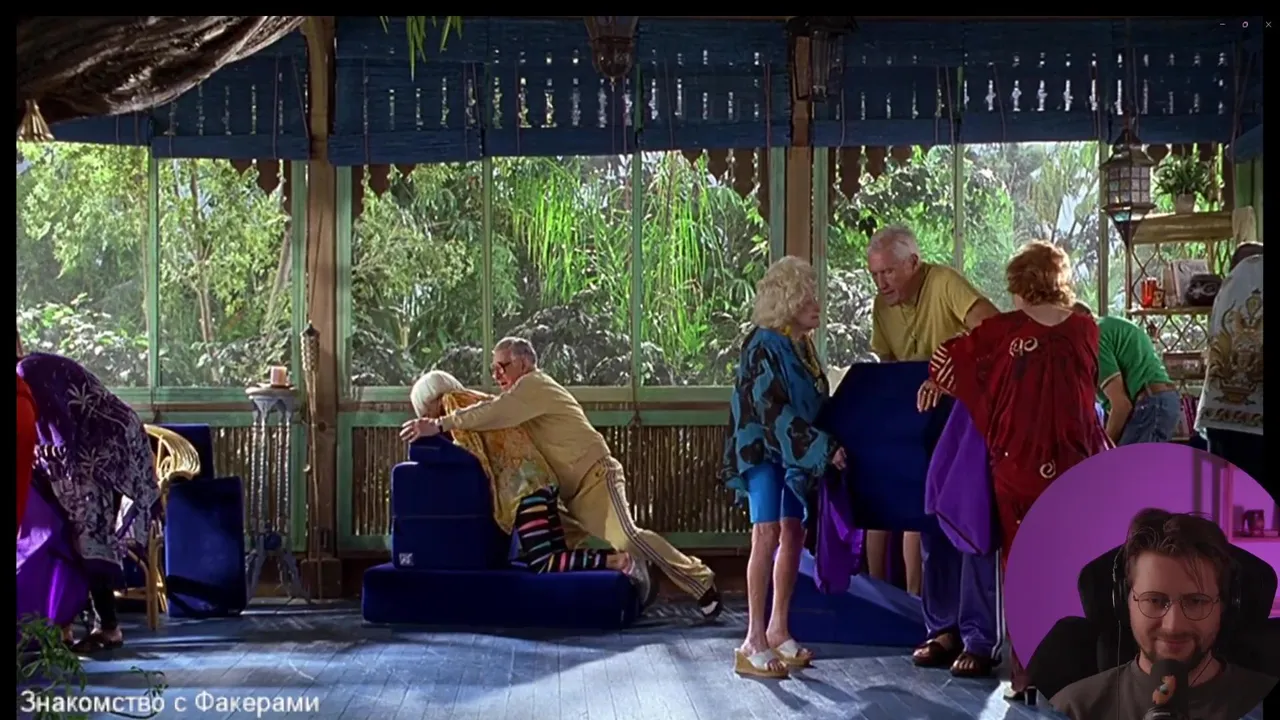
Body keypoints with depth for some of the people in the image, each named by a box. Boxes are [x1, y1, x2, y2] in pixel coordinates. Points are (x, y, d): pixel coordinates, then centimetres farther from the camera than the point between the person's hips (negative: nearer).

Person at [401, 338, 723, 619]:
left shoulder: (535, 385, -11)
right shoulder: (523, 396, 20)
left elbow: (496, 413, -24)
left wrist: (440, 425, -26)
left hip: (595, 478, -10)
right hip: (570, 493, 10)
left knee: (626, 538, -23)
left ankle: (702, 582, -16)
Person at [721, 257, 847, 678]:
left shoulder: (803, 344, 10)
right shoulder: (763, 345, -15)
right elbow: (775, 410, -22)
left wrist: (825, 446, 5)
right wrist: (825, 448, -24)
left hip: (797, 453, 8)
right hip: (764, 451, -8)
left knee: (793, 534, 8)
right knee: (767, 535, -14)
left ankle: (777, 630, 18)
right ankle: (753, 643, -13)